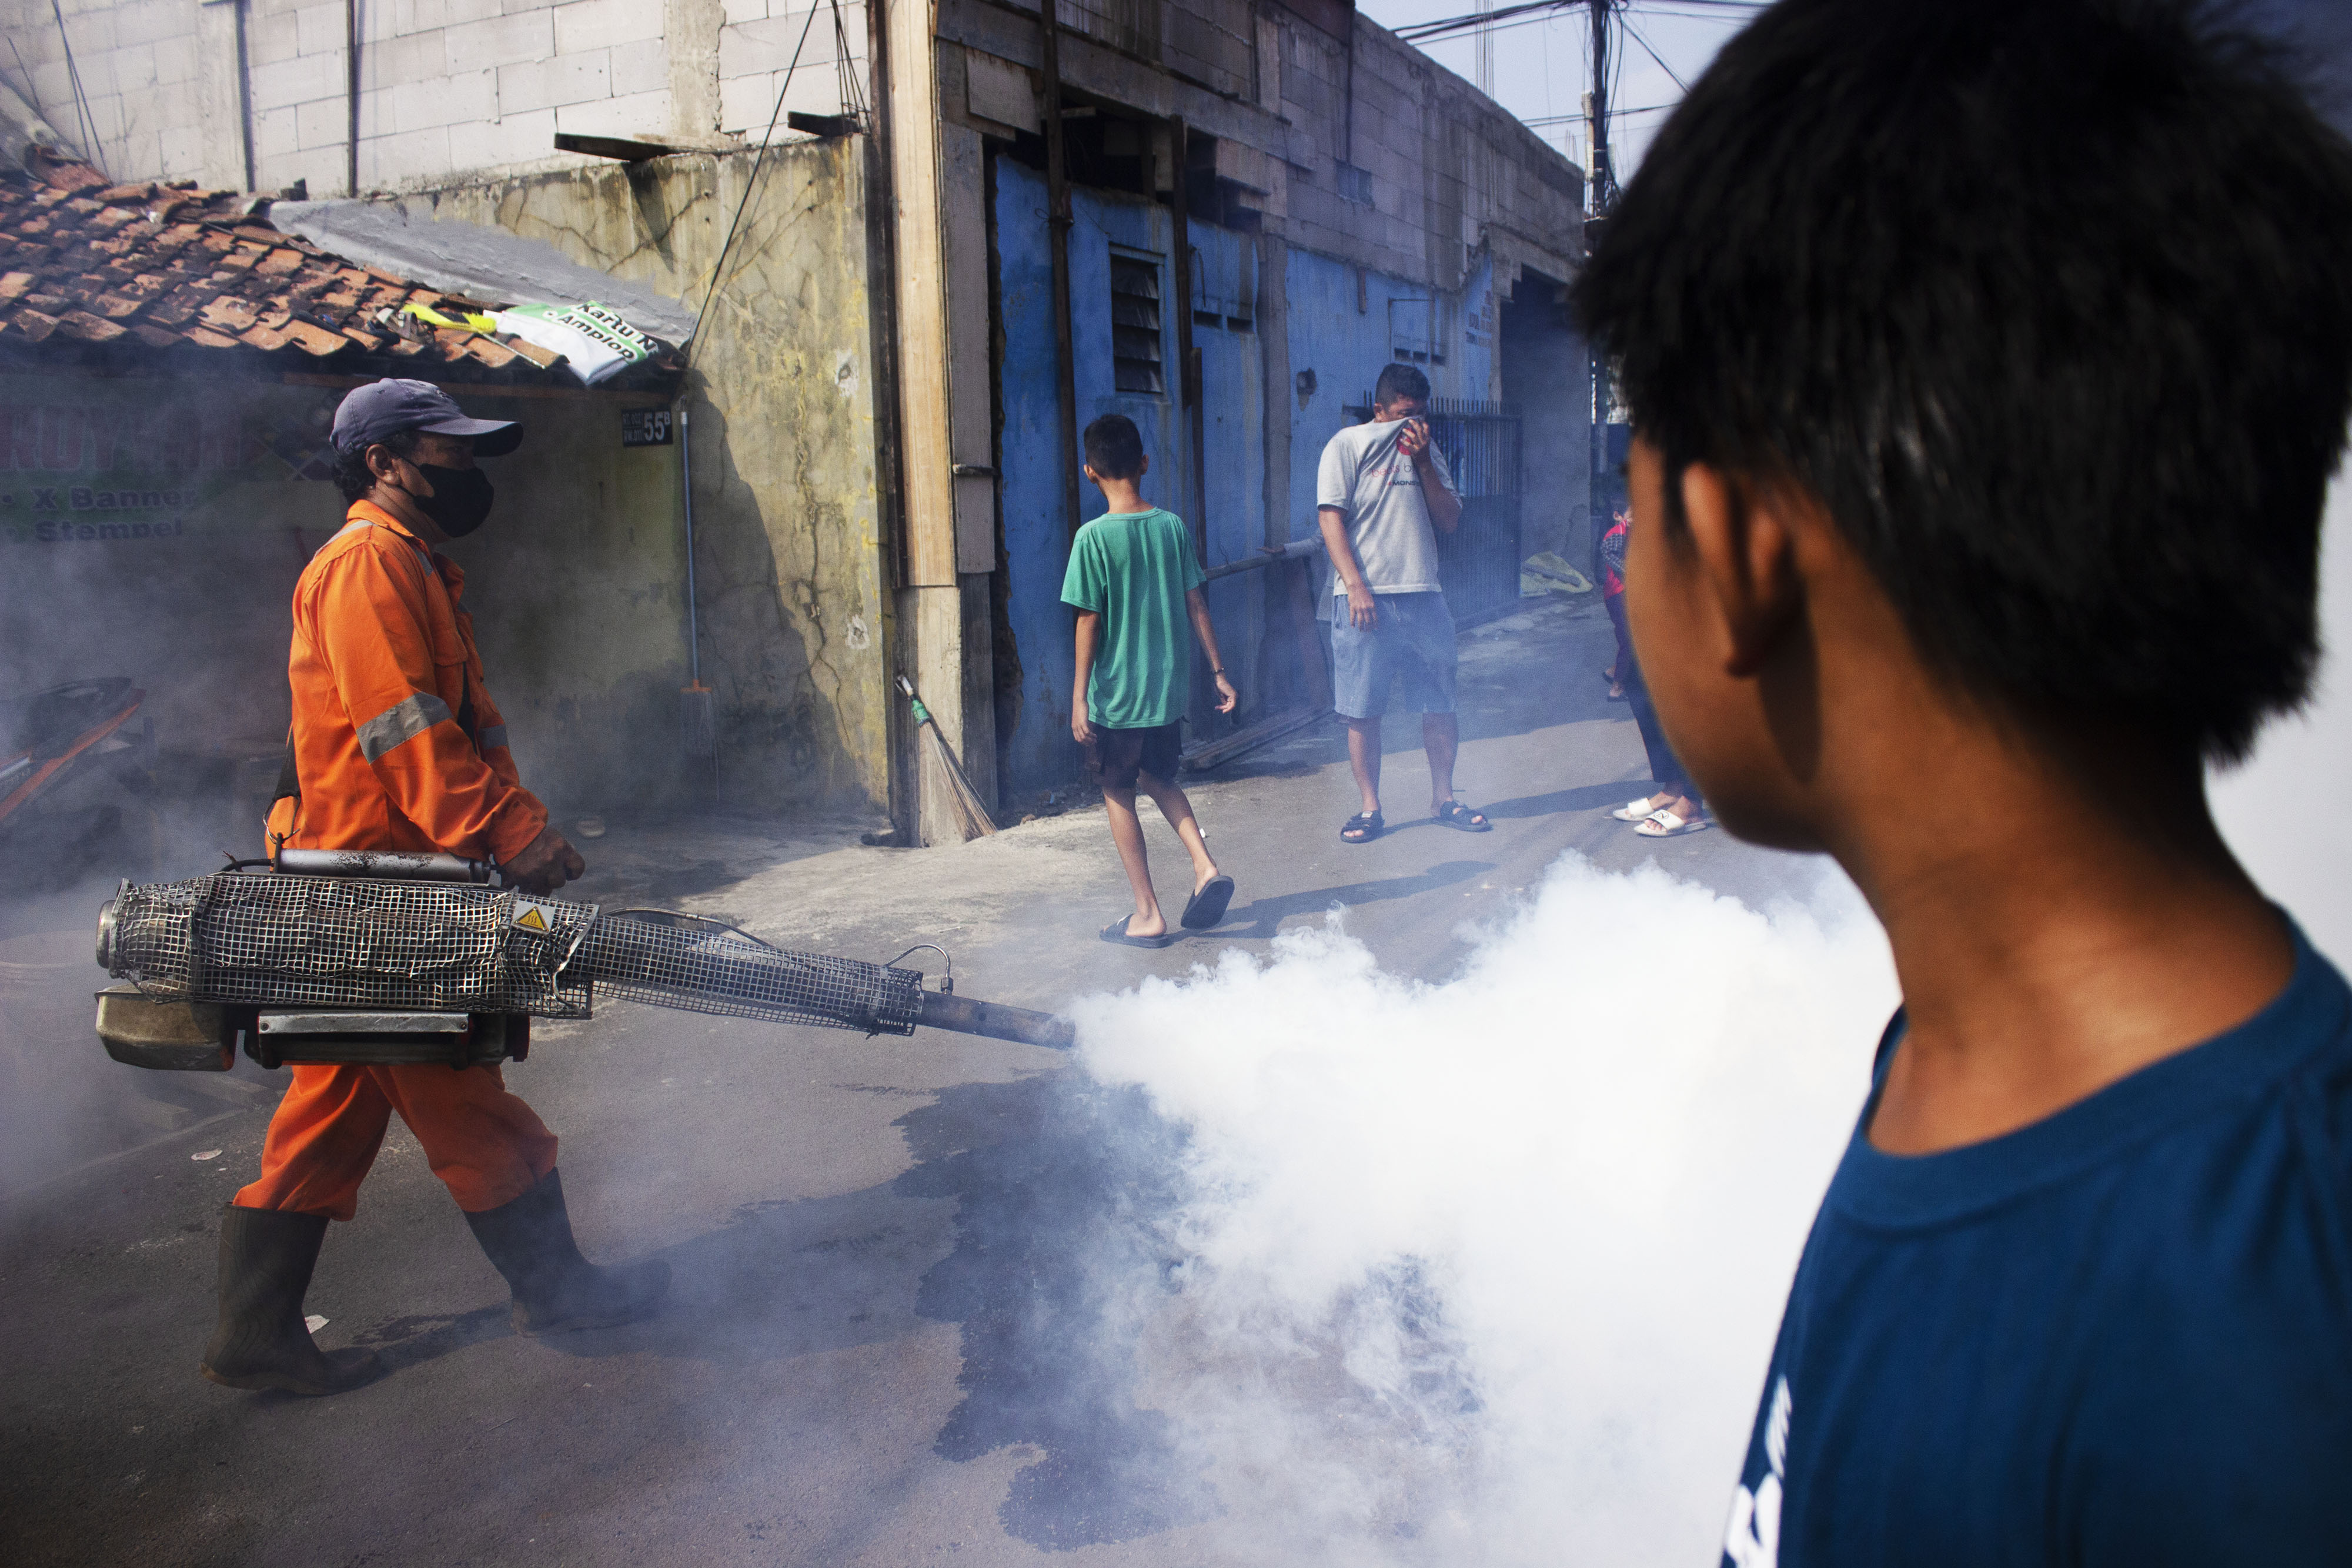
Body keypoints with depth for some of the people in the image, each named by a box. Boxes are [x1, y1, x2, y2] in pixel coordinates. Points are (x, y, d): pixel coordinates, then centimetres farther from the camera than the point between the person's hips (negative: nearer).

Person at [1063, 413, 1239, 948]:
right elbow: (1196, 605, 4)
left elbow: (1090, 621, -13)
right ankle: (1206, 867, 8)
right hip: (1169, 687, 5)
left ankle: (1148, 916, 12)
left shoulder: (1094, 537, -13)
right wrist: (1218, 672, 11)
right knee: (1158, 778, 25)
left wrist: (1079, 694, -7)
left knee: (1118, 795, 9)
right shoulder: (1173, 527, 0)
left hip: (1115, 694, -5)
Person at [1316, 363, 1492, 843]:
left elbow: (1450, 520, 9)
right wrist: (1356, 586, -16)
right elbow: (1331, 518, -7)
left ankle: (1443, 799, 20)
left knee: (1441, 704, 6)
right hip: (1366, 597, -4)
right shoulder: (1347, 446, 1)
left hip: (1423, 595, 4)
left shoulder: (1428, 450, 16)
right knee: (1363, 710, -1)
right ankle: (1371, 808, 10)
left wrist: (1423, 461, -3)